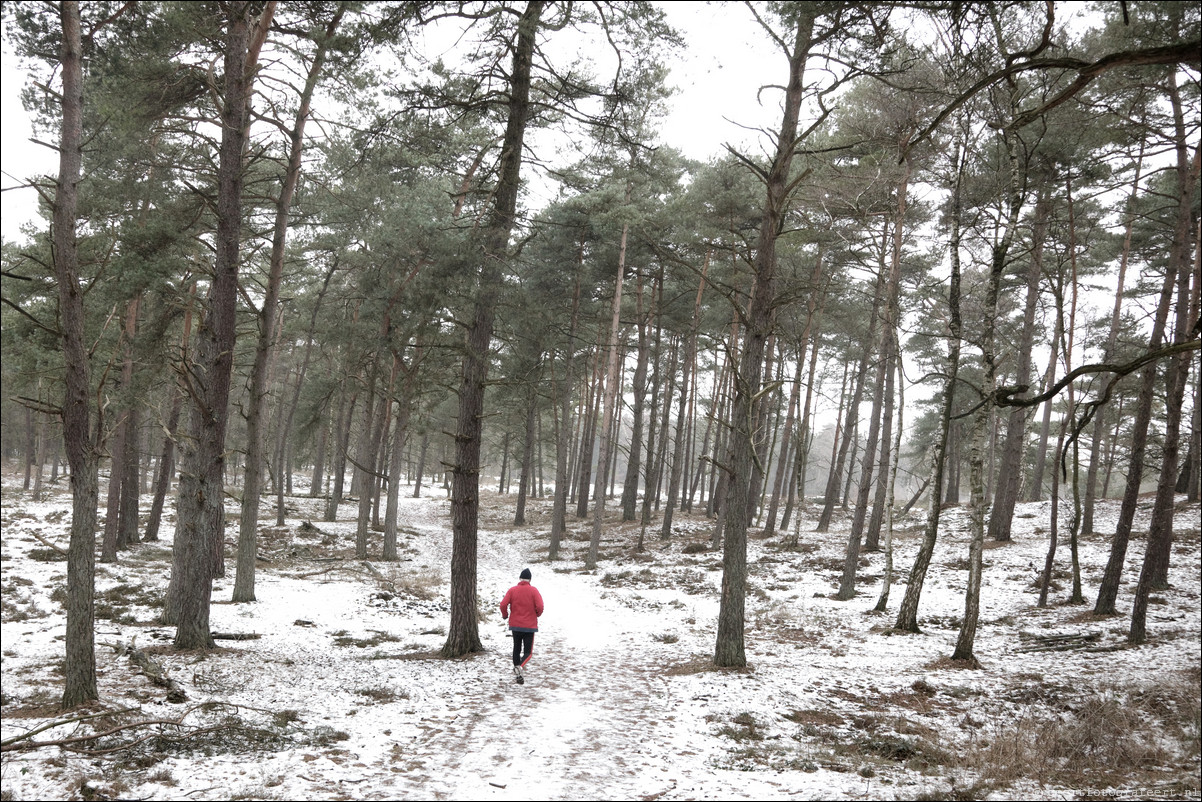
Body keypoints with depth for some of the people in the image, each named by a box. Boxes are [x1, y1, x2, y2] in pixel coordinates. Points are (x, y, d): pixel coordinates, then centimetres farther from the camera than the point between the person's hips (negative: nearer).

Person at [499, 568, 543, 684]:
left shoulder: (512, 590, -2)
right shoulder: (533, 590, -6)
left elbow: (503, 605, -10)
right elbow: (540, 606, -15)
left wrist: (505, 615, 9)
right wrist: (537, 614, 7)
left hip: (515, 625, 2)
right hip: (530, 626, -2)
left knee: (516, 649, 17)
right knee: (528, 651, 4)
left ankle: (517, 674, 18)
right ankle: (520, 666, -25)